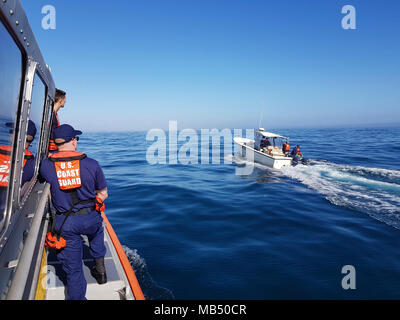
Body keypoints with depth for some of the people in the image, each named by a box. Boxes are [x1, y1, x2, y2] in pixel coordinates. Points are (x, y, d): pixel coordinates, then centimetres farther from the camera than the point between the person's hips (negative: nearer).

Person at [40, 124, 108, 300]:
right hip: (90, 219, 0)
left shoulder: (46, 165, -10)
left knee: (73, 268, 13)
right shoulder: (92, 164, -11)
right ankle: (100, 268, 40)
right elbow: (103, 194, -1)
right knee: (96, 232, 37)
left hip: (65, 224, 0)